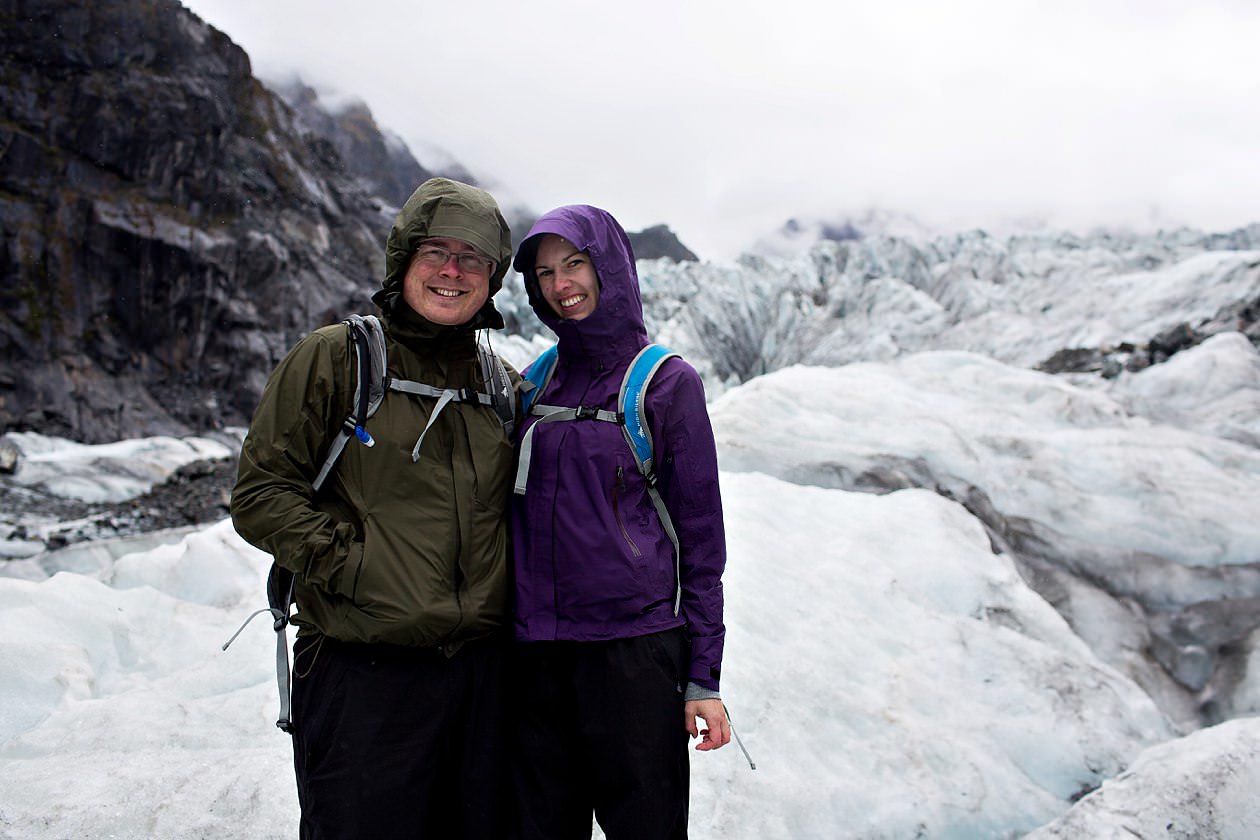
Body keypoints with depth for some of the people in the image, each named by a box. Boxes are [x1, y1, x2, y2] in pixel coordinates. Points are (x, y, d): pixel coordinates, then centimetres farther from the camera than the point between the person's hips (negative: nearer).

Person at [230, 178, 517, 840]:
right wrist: (349, 561, -15)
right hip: (362, 671, -4)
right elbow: (260, 494, -5)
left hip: (483, 667, 5)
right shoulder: (334, 357, -2)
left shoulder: (501, 381, 12)